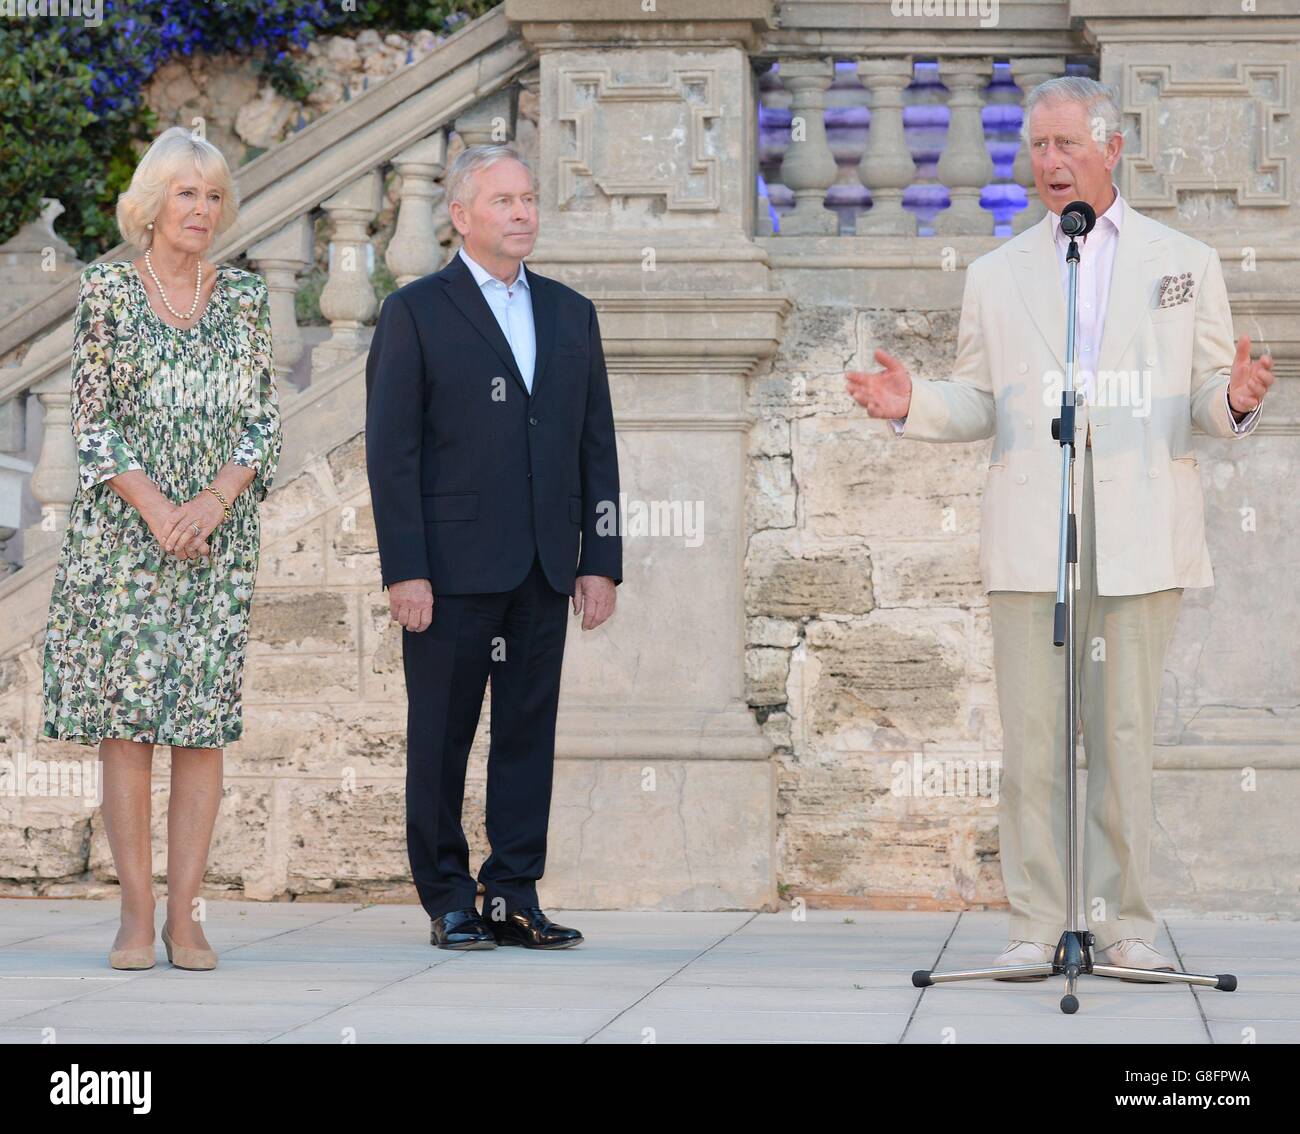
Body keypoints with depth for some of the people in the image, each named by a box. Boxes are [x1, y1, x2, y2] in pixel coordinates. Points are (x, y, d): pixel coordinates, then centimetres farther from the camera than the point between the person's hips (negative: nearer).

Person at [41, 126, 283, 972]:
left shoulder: (245, 296, 9)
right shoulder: (109, 290, 3)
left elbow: (263, 420, 5)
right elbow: (92, 419, -1)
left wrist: (212, 500, -10)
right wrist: (154, 507, -12)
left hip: (220, 531, 2)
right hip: (123, 526, -2)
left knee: (206, 718, -1)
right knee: (124, 712, -5)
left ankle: (186, 915, 2)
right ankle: (137, 913, -1)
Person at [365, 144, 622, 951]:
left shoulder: (571, 314, 14)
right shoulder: (416, 313, -1)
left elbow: (597, 444, 13)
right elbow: (391, 451, -5)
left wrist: (602, 561, 5)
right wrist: (404, 572, -12)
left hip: (543, 572, 4)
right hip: (452, 570, -4)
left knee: (530, 733, 5)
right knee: (442, 736, 2)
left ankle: (516, 898, 10)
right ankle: (450, 904, 9)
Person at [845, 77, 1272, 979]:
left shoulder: (1187, 264, 10)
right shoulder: (996, 276, 15)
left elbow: (1210, 396, 7)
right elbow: (979, 404, 14)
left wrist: (1237, 398, -16)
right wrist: (914, 404, -5)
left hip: (1140, 539, -1)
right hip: (1029, 539, 1)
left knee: (1127, 738, 1)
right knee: (1032, 741, -1)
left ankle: (1125, 922, 8)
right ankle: (1038, 924, 4)